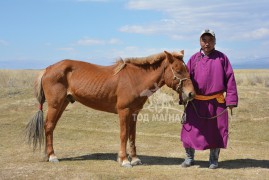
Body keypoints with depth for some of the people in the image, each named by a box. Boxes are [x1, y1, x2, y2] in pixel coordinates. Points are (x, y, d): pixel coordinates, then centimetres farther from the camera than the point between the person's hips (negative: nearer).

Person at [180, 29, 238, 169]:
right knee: (190, 130, 3)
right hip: (196, 102, 1)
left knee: (216, 131, 7)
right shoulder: (194, 59, 5)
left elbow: (230, 79, -1)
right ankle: (189, 158, 21)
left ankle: (213, 159, 24)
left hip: (216, 102, -1)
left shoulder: (222, 58, 1)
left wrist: (231, 99, -7)